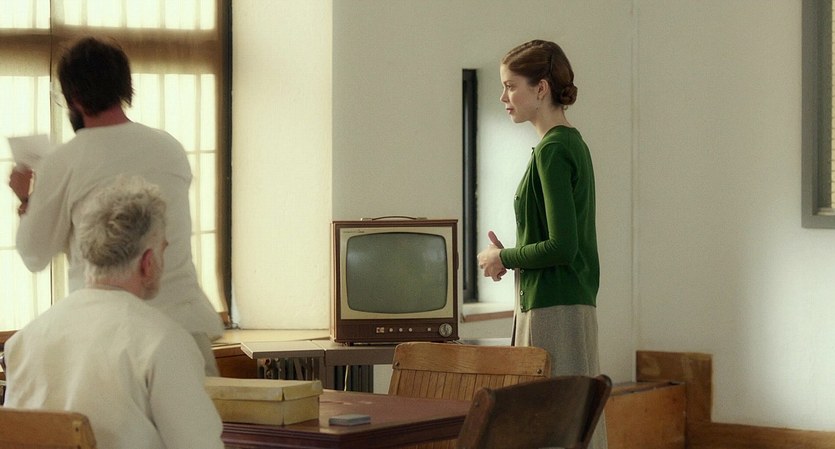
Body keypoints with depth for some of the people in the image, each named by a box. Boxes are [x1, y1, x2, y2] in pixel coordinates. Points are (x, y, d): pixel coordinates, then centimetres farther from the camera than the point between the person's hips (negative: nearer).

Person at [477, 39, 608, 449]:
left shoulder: (553, 150, -15)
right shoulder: (573, 143, 14)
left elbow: (562, 246, -21)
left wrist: (505, 257, -7)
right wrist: (511, 256, 10)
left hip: (553, 311, -10)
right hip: (573, 305, 10)